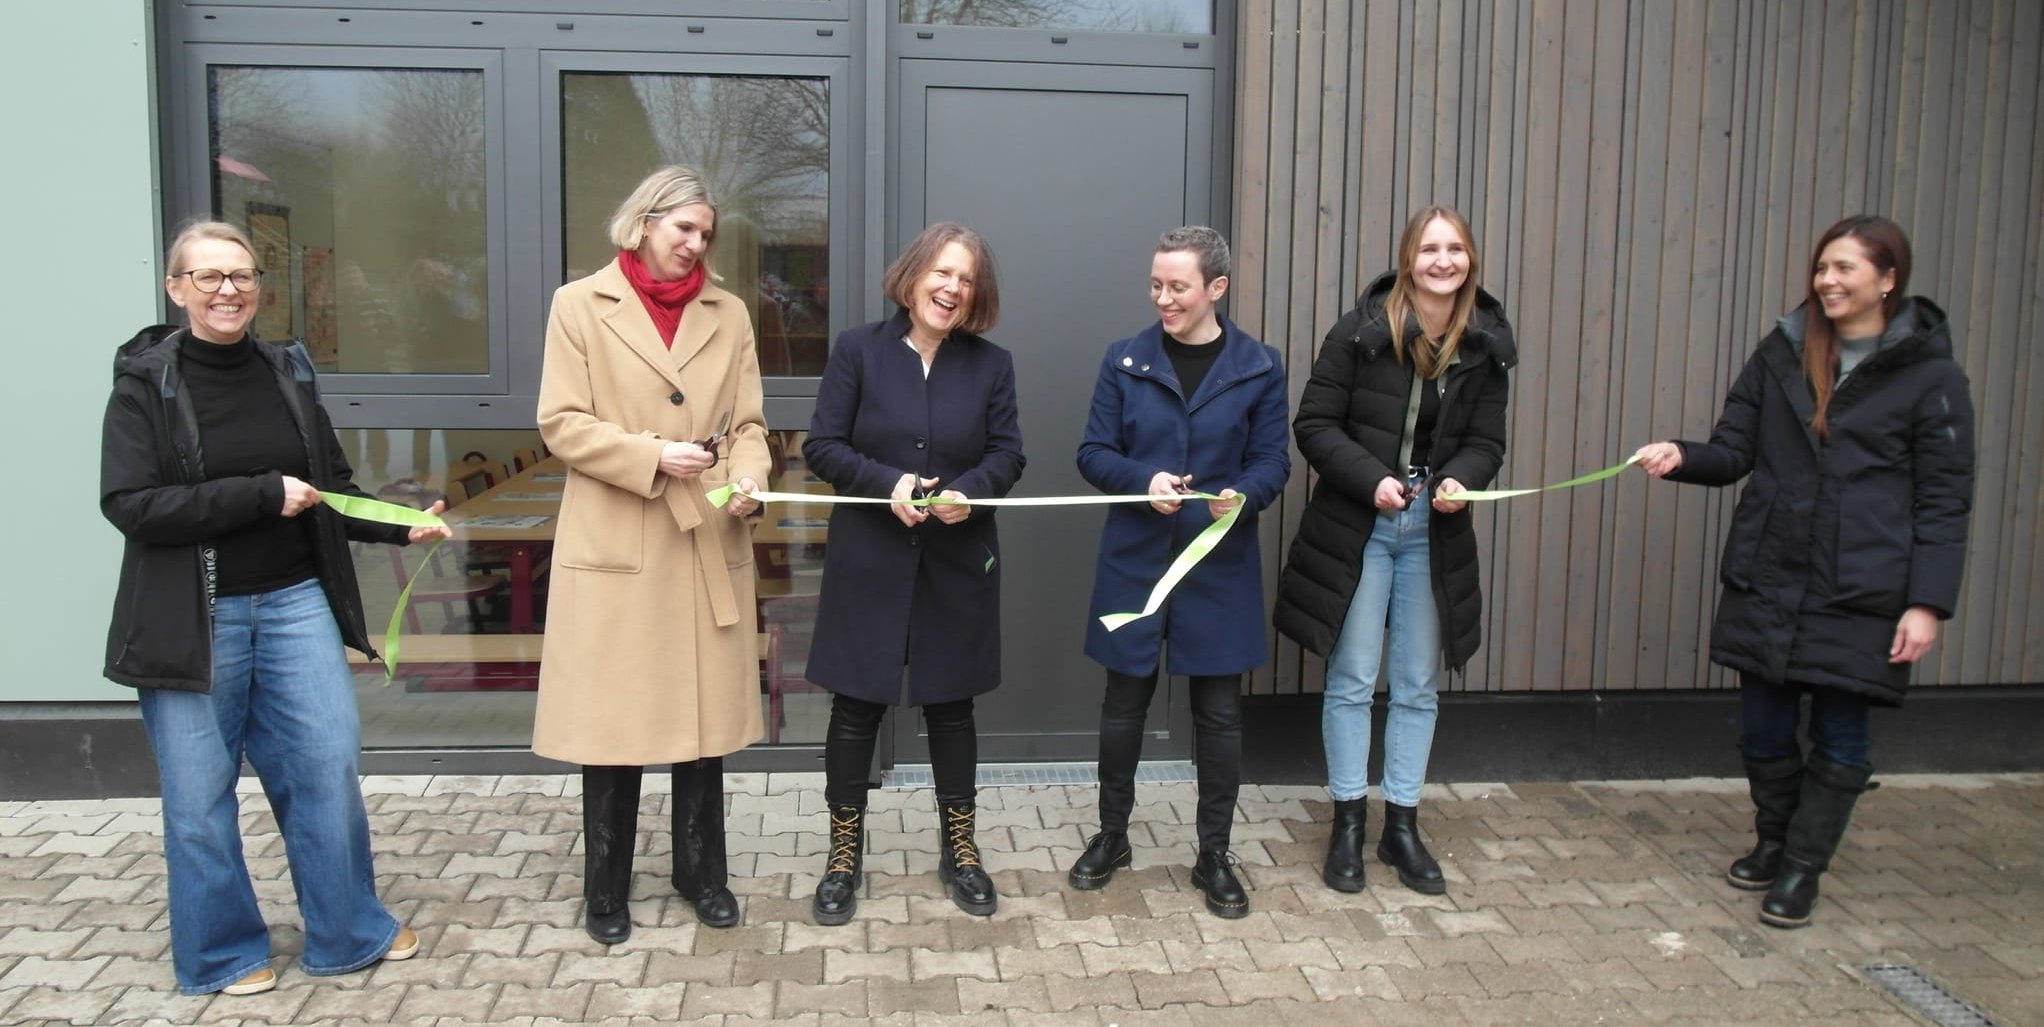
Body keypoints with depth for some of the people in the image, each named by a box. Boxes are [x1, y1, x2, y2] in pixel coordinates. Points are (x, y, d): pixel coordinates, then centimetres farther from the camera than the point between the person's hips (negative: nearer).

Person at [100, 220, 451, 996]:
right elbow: (130, 504, -15)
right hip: (193, 618, -3)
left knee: (329, 765, 5)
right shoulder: (145, 382, -6)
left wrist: (401, 525, -5)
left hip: (295, 602, 3)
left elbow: (335, 490, 12)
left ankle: (350, 931, 21)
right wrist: (262, 494, -20)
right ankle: (221, 952, 26)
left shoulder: (288, 373, 6)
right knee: (200, 793, 7)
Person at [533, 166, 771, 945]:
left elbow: (749, 422, 10)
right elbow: (560, 423, -4)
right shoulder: (581, 304, 1)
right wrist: (653, 456, -16)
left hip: (709, 545, 3)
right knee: (612, 719, 4)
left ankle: (702, 872, 27)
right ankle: (606, 888, 21)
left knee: (707, 712, 11)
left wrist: (749, 477, -11)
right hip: (614, 545, -3)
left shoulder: (729, 314, 12)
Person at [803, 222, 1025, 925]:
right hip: (868, 562, -1)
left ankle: (958, 848, 30)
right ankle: (844, 854, 23)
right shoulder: (858, 350, -3)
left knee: (951, 706, 13)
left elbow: (1008, 454, 3)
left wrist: (970, 490, -18)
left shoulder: (991, 364, 3)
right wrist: (887, 483, -20)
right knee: (856, 707, 6)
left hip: (958, 564, 2)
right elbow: (822, 447, -4)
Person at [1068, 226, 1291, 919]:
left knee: (1219, 713, 7)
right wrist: (1144, 479, -19)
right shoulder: (1125, 360, 1)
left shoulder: (1259, 367, 0)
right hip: (1134, 560, 1)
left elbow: (1273, 462, 1)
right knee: (1123, 703, 11)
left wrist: (1243, 495, -21)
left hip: (1220, 567, 0)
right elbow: (1093, 453, 1)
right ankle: (1111, 835, 31)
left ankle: (1213, 855, 23)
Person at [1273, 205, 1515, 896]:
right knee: (1352, 680, 4)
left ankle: (1402, 826, 24)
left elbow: (1486, 442, 6)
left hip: (1436, 534, 4)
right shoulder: (1363, 330, -9)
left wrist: (1460, 479, -15)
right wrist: (1371, 479, -20)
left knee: (1418, 686, 11)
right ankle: (1348, 823, 18)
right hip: (1356, 527, -3)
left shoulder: (1486, 344, 2)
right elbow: (1314, 424, -8)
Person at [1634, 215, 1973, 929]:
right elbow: (1734, 449, 8)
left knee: (1838, 737, 7)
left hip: (1861, 597, -3)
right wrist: (1682, 458, -14)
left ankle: (1803, 867, 23)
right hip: (1766, 582, 3)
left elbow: (1944, 503, -4)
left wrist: (1928, 603, -10)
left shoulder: (1931, 377, -4)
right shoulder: (1782, 353, 6)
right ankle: (1772, 842, 34)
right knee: (1763, 729, 11)